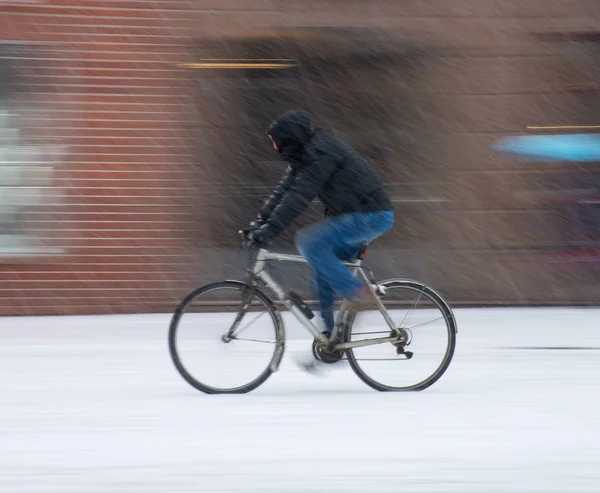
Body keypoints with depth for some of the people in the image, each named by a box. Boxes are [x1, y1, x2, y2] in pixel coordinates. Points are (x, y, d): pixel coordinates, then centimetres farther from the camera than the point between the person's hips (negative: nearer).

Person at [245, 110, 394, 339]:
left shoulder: (321, 153, -21)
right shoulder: (304, 154, 10)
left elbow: (299, 196, -27)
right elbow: (283, 191, 12)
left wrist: (269, 230, -29)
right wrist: (259, 223, 4)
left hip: (372, 216, -10)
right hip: (352, 216, 10)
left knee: (308, 241, -20)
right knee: (322, 268, 9)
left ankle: (357, 292, -15)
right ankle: (333, 333, 13)